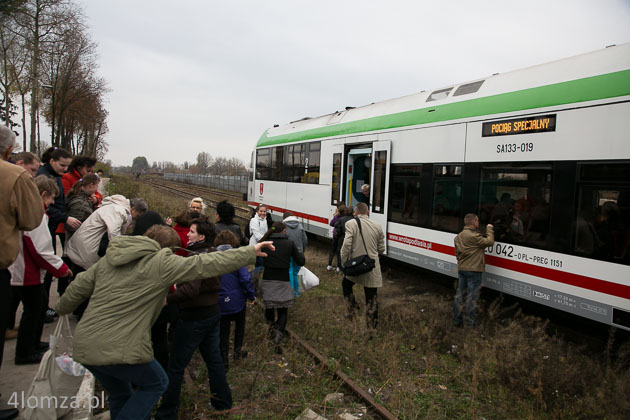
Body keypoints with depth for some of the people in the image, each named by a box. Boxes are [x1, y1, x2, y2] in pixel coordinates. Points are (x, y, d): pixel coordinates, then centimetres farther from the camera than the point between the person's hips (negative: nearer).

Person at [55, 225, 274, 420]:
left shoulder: (109, 259, 12)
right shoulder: (162, 263, -8)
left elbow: (78, 288, 18)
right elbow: (209, 264, -11)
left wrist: (61, 308, 39)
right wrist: (251, 251, -5)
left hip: (83, 345, 8)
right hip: (120, 349, -7)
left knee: (120, 394, 28)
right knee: (156, 383, 20)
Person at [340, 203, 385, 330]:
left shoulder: (351, 224, -9)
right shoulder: (377, 226, 3)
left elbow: (347, 244, -18)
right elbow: (381, 249, 8)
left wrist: (344, 261, -5)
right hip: (372, 269, 2)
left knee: (346, 285, 28)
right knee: (371, 298, 11)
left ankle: (352, 310, 29)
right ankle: (372, 326, 18)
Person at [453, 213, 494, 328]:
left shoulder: (458, 236, 10)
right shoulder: (473, 236, -19)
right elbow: (489, 241, -14)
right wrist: (489, 229, 0)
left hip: (461, 269, 8)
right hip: (473, 270, -8)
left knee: (460, 295, 13)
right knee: (472, 297, 0)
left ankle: (457, 321, 20)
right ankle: (471, 324, 6)